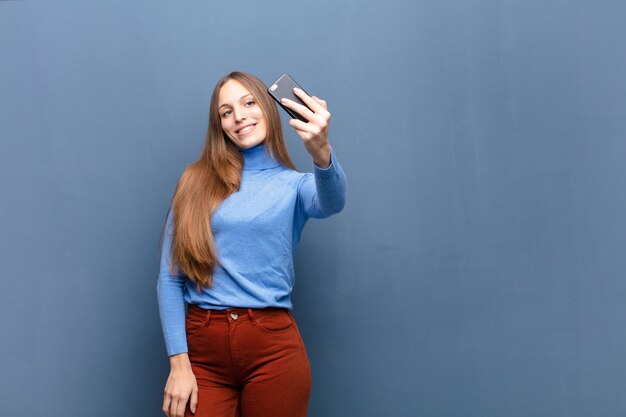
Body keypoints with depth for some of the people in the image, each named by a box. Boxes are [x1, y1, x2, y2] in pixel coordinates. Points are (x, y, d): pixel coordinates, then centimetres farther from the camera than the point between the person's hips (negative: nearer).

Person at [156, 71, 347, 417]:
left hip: (273, 348, 0)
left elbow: (331, 202, -20)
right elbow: (170, 278, 4)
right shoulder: (196, 181, 7)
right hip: (203, 348, 1)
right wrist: (178, 363, -5)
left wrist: (321, 153, -42)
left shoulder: (294, 184, 5)